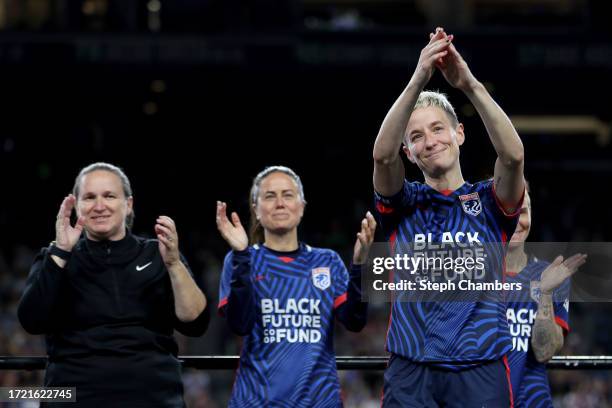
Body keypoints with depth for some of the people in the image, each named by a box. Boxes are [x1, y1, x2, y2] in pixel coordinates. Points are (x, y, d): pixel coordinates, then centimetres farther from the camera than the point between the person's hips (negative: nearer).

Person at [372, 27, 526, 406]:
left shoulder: (490, 202, 8)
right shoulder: (403, 202, 9)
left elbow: (513, 155, -13)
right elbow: (383, 154, -11)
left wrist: (470, 85, -25)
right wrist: (418, 80, -24)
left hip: (480, 371, 0)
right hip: (410, 372, 0)